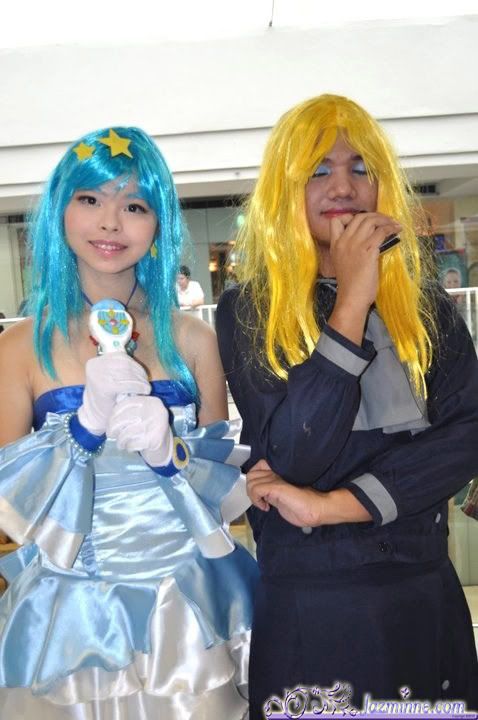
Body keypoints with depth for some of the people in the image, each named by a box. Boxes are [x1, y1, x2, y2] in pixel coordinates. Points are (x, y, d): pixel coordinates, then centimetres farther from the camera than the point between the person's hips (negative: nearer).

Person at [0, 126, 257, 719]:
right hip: (71, 616, -1)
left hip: (187, 608, 2)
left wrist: (169, 452, -16)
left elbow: (227, 484, 4)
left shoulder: (193, 339, -3)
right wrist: (89, 420, -21)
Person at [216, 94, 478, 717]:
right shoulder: (249, 311, -6)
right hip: (305, 604, -2)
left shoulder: (422, 301, 1)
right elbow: (291, 459, -17)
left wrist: (328, 506, -17)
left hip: (426, 596, 3)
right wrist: (353, 299, -20)